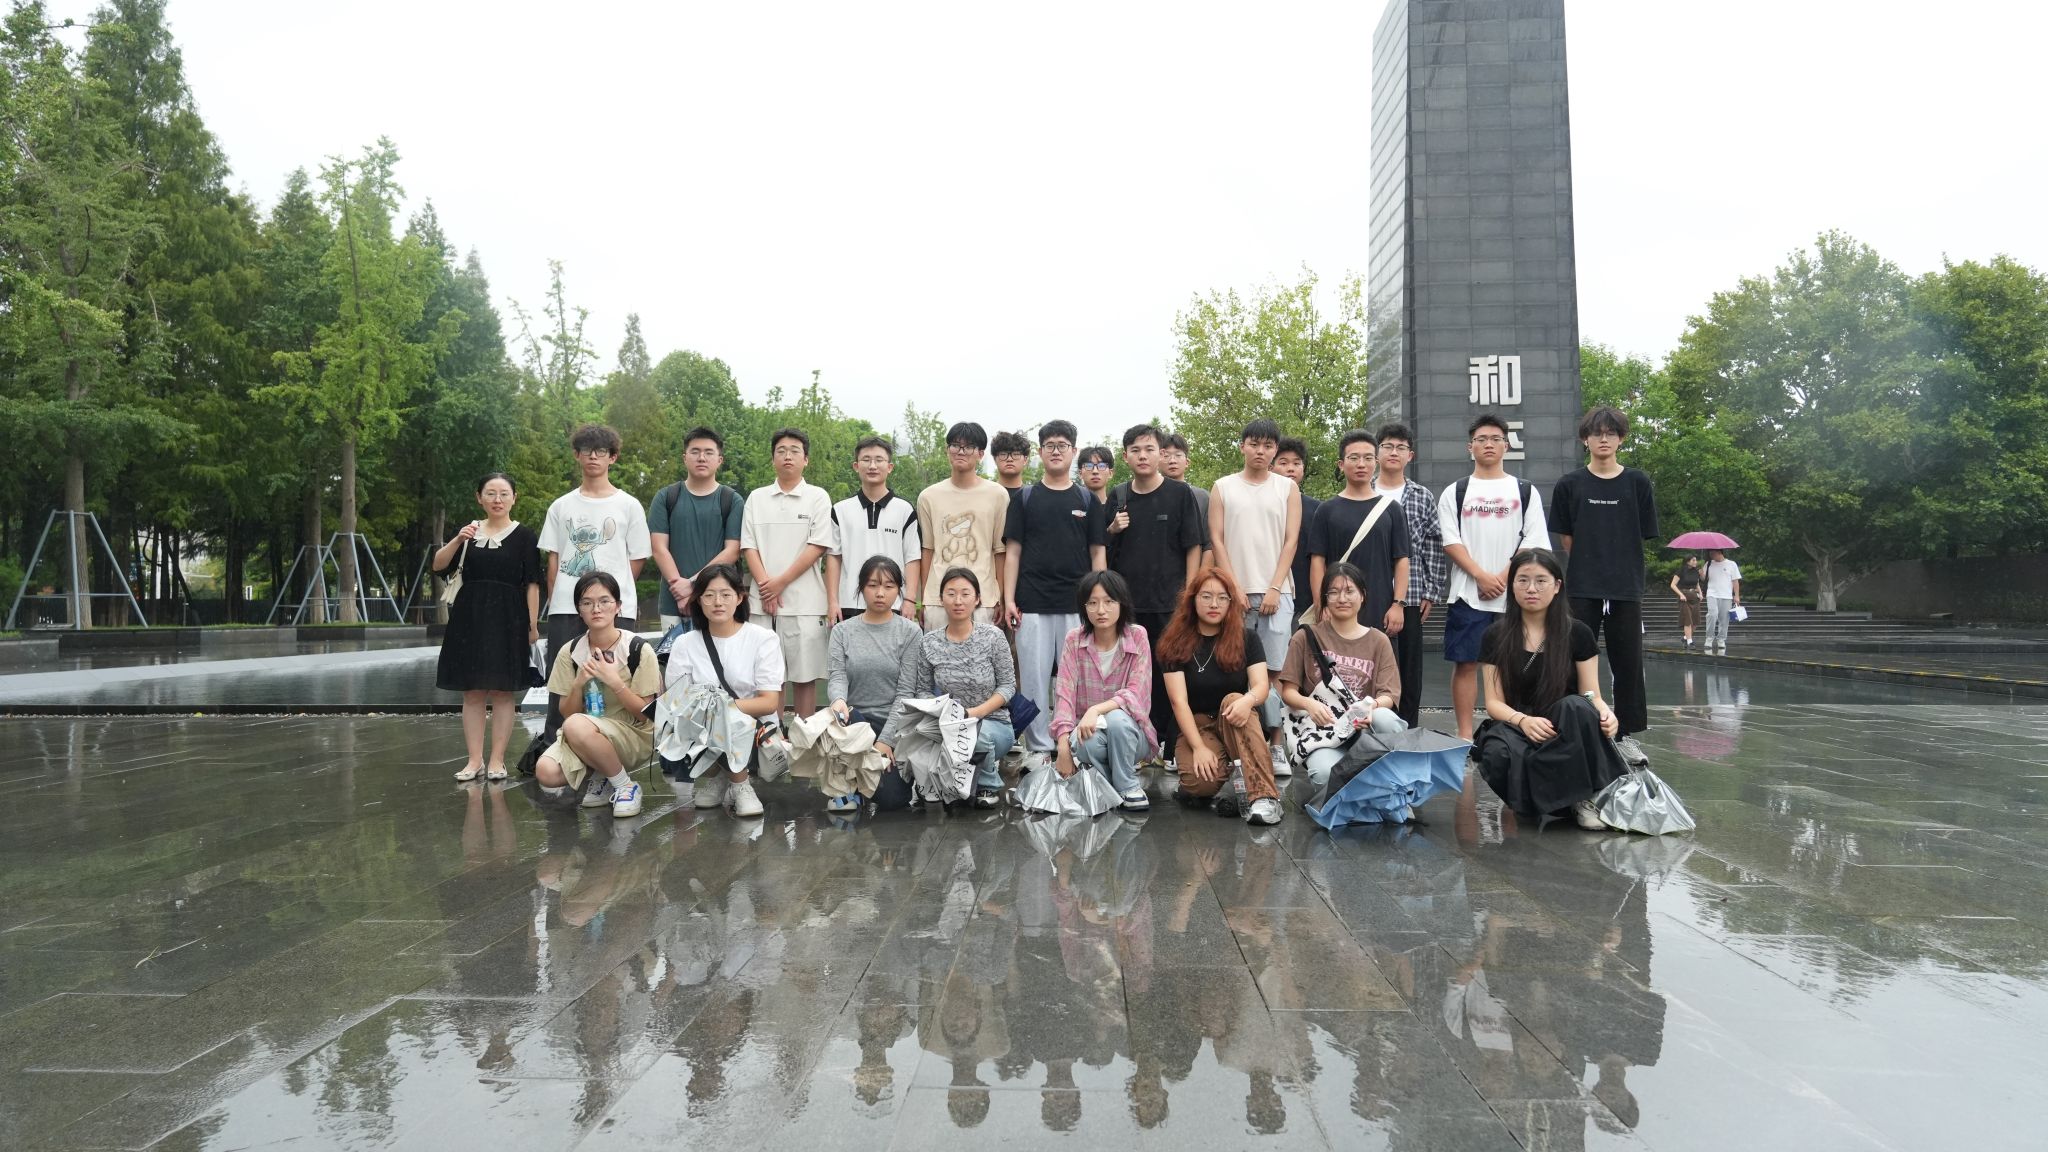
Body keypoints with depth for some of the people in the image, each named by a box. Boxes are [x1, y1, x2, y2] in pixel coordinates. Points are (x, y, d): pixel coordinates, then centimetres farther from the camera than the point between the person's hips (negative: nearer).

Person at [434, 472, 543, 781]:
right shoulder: (468, 530, 11)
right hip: (469, 618, 3)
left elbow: (532, 583, -2)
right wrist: (458, 540, -13)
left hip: (508, 619, -3)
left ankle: (497, 760, 6)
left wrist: (533, 623, -7)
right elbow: (438, 566, 3)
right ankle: (474, 759, 11)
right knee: (472, 692, 5)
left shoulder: (524, 536, 1)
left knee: (503, 692, 0)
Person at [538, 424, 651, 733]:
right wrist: (554, 601, 5)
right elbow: (553, 559, 12)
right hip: (565, 609, 2)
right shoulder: (561, 506, 13)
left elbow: (637, 560, 8)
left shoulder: (628, 506, 6)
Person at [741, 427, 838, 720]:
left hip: (804, 601, -2)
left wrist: (780, 583, -9)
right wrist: (765, 585, -8)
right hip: (763, 600, 3)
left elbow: (818, 547, -4)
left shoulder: (817, 497, 4)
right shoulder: (756, 498, 12)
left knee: (804, 675, 0)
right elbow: (749, 546, 7)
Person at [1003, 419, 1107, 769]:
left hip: (1077, 605, 0)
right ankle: (1039, 749, 8)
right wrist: (1009, 599, -4)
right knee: (1034, 678, 0)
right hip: (1033, 605, 0)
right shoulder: (1024, 498, 8)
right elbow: (1012, 551, 5)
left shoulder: (1087, 500, 9)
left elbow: (1097, 553, 8)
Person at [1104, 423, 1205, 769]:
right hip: (1127, 600, 3)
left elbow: (1193, 546, 0)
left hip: (1169, 601, -3)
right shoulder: (1118, 496, 9)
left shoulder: (1180, 493, 0)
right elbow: (1102, 545, 17)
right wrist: (1113, 529, -5)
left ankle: (1170, 746, 10)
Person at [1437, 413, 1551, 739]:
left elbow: (1534, 543, 2)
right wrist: (1481, 576, -12)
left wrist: (1503, 578, -10)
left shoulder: (1526, 491, 11)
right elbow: (1450, 542, 1)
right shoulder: (1455, 492, 10)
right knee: (1466, 663, -1)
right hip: (1467, 594, 0)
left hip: (1514, 594, 1)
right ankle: (1465, 734, 5)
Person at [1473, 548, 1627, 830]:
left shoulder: (1577, 633, 0)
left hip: (1568, 729, 0)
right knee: (1499, 754, -37)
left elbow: (1592, 695, 1)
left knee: (1575, 706, -36)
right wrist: (1523, 720, -22)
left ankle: (1587, 797, -18)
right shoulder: (1496, 635, 2)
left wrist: (1604, 713, -24)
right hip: (1515, 726, 0)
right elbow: (1494, 703, 0)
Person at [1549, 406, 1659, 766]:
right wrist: (1589, 566, 4)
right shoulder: (1569, 485, 3)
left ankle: (1626, 735, 16)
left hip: (1626, 588, 1)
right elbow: (1565, 538, 7)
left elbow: (1643, 536, 8)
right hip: (1582, 588, -1)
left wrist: (1618, 567, 5)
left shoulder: (1637, 483, 5)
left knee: (1627, 662, 5)